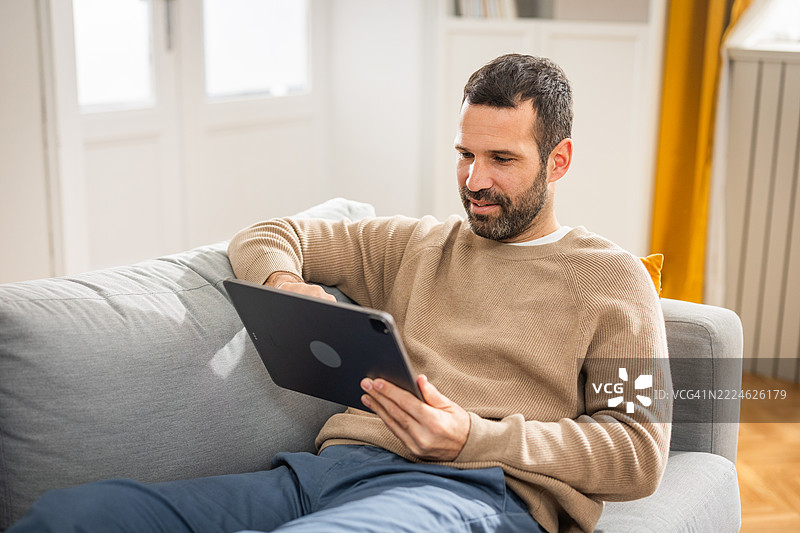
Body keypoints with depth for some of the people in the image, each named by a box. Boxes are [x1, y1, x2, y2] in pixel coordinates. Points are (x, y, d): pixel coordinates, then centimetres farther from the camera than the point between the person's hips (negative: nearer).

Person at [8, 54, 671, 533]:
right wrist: (283, 283, 5)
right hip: (337, 464, 5)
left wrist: (473, 438, -9)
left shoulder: (611, 277, 15)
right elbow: (267, 235, 32)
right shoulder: (415, 244, 27)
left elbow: (639, 452, 5)